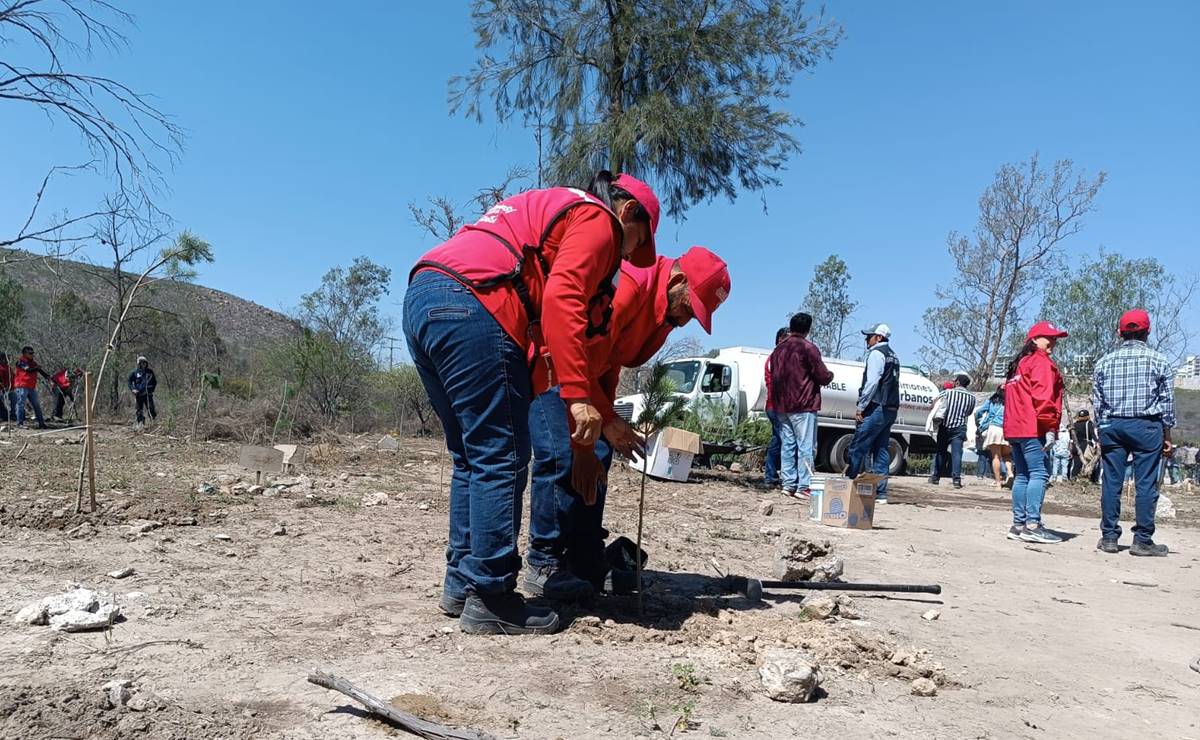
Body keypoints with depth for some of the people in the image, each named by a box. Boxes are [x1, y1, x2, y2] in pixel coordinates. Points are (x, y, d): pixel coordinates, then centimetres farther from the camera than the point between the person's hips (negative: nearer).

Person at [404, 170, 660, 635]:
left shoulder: (547, 213, 34)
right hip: (472, 306, -10)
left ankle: (462, 584, 22)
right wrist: (578, 397, -18)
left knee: (472, 460, 16)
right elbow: (561, 301, -14)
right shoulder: (597, 220, 6)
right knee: (501, 460, -4)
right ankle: (490, 600, 1)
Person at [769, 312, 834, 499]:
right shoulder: (808, 348, -9)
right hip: (803, 406, -7)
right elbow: (823, 377, -8)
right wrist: (830, 375, 12)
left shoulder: (779, 349, 13)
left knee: (787, 446, 10)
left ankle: (789, 485, 10)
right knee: (805, 447, -4)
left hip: (781, 406, 7)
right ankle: (803, 487, -7)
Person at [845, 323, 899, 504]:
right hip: (890, 409, 9)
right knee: (881, 451, 8)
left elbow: (872, 382, -17)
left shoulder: (876, 353, -7)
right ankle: (880, 493, 8)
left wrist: (861, 406, -14)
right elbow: (892, 383, 18)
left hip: (876, 408, -9)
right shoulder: (893, 356, 21)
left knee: (857, 448, -7)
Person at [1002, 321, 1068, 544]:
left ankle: (1018, 524, 10)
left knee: (1022, 474, 10)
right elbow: (1042, 396, -16)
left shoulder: (1019, 363, 23)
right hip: (1032, 428, -9)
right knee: (1039, 473, -11)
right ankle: (1032, 524, -18)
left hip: (1014, 429, 9)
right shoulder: (1041, 361, -4)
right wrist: (1050, 427, -17)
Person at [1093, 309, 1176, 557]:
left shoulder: (1105, 362, 6)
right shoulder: (1158, 361, 0)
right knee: (1146, 484, 1)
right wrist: (1167, 435, 9)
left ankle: (1109, 537, 7)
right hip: (1147, 426, -2)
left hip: (1112, 426, 2)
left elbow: (1097, 402, 8)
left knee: (1111, 482, 4)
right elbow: (1167, 402, 2)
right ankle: (1143, 540, 2)